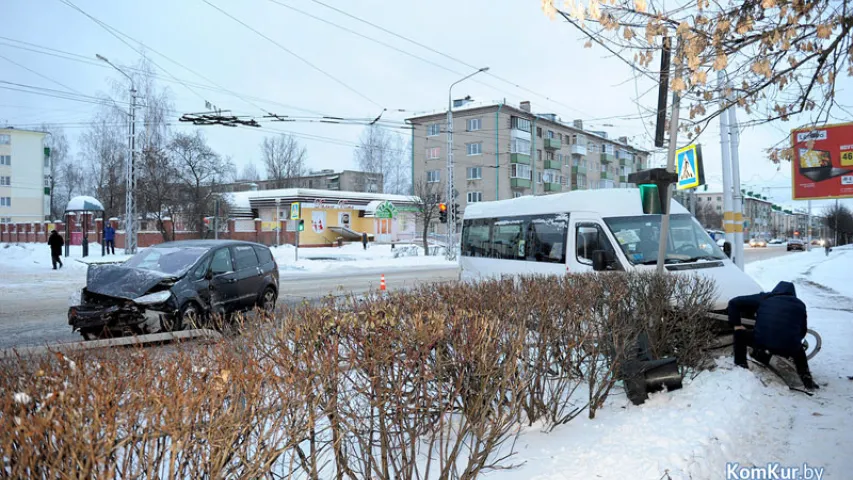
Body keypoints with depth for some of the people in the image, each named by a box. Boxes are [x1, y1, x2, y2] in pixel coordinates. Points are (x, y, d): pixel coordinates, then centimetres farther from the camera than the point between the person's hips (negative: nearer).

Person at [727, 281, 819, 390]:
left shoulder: (764, 298, 20)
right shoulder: (799, 305, 25)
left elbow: (734, 303, 17)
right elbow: (802, 331, 30)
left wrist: (736, 325, 22)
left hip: (762, 341, -3)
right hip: (789, 347, 3)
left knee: (740, 334, 26)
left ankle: (741, 366, 21)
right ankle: (806, 377, 27)